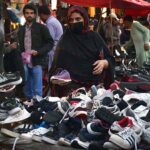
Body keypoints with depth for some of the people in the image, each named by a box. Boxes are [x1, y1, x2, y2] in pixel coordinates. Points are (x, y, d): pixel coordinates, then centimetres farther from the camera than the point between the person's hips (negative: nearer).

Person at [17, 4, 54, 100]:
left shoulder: (41, 28, 0)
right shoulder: (21, 29, 16)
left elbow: (50, 43, -3)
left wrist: (38, 51, -14)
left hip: (37, 62, -5)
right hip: (25, 63, 5)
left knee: (37, 91, -4)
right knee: (27, 89, 12)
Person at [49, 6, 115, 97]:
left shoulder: (94, 37, 6)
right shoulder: (66, 39, 4)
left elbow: (110, 59, 7)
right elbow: (58, 64, 0)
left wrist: (104, 63, -14)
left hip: (96, 85, 1)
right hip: (73, 86, -1)